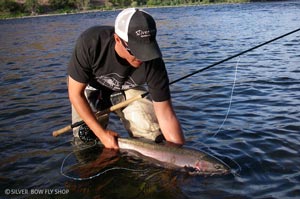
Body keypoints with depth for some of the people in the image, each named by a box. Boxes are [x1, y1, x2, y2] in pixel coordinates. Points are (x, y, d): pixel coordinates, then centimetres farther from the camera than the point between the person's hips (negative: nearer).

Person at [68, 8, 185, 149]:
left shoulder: (152, 61, -35)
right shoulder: (90, 42, -38)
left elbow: (167, 116, -28)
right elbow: (75, 93, -24)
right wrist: (101, 133, -27)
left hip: (127, 89, 0)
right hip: (92, 88, 0)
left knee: (152, 132, -20)